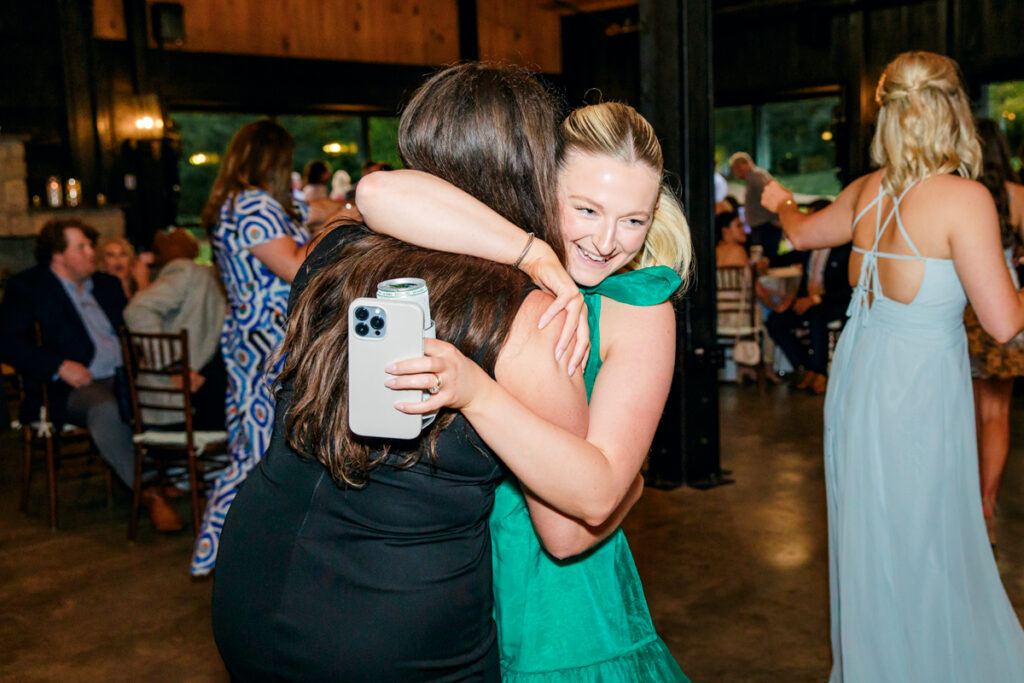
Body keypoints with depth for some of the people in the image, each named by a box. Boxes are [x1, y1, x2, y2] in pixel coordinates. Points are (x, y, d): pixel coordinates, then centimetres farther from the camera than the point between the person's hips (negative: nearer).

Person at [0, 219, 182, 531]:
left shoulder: (107, 284, 23)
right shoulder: (26, 287, 7)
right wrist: (60, 366, -17)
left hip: (123, 377, 5)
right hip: (74, 387, -5)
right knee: (104, 409, -38)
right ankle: (149, 493, -32)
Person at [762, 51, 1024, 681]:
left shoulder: (868, 191, 2)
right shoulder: (965, 199, -16)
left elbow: (803, 232, 24)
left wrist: (781, 204, 45)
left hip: (859, 372, 7)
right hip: (917, 389, -7)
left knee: (870, 537, 19)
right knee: (922, 546, 7)